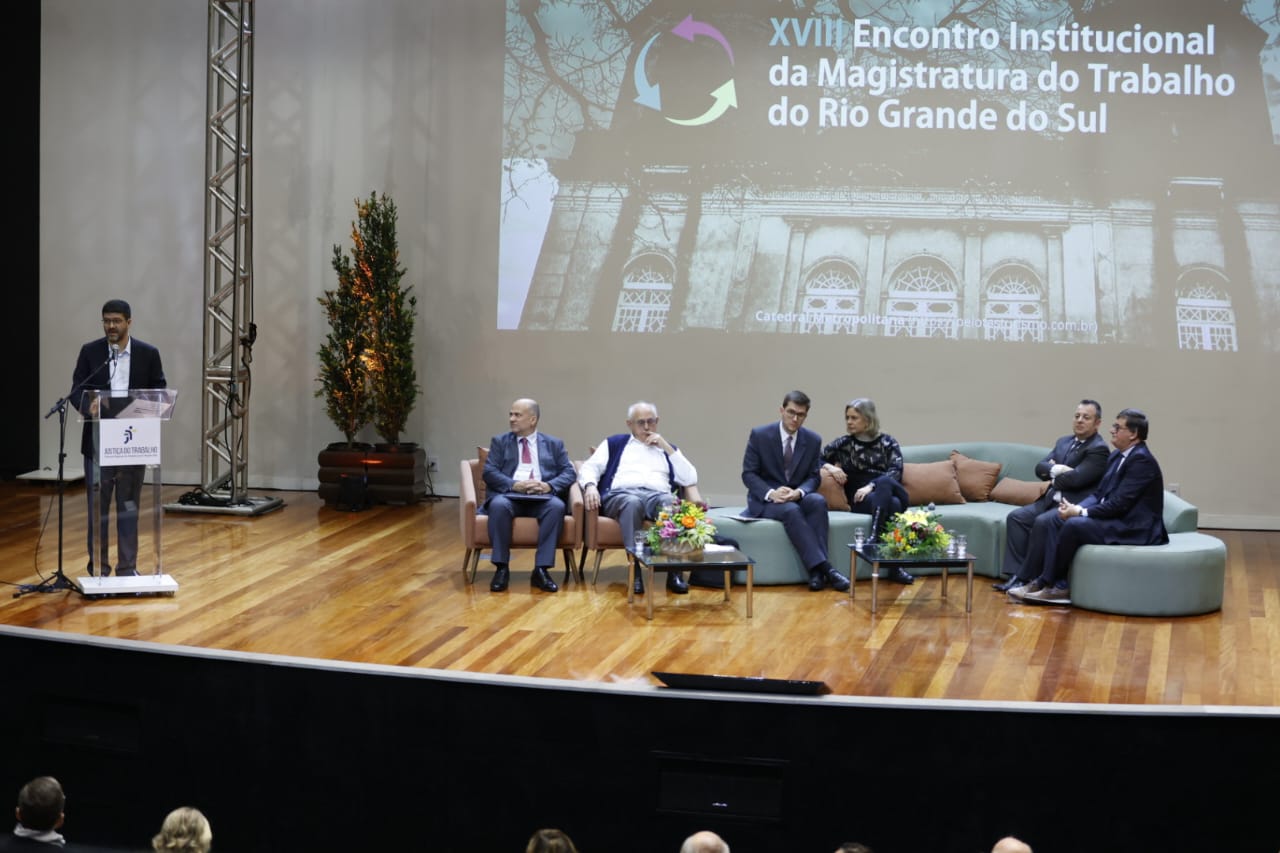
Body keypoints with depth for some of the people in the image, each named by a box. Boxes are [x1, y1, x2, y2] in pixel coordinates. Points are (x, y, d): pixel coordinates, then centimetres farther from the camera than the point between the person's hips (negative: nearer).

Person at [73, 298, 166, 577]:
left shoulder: (149, 354, 2)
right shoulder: (90, 352, 2)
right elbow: (77, 390, -2)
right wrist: (89, 405, -24)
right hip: (98, 441, 0)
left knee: (129, 506, 6)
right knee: (98, 506, 3)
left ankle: (127, 567, 13)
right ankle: (98, 568, 10)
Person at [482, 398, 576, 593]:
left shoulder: (554, 444, 18)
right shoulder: (499, 442, 17)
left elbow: (568, 472, 6)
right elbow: (489, 472, 3)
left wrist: (548, 485, -15)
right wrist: (515, 485, -15)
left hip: (542, 497, 0)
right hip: (509, 495, 0)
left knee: (557, 506, -34)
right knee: (498, 505, -36)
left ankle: (541, 570, -30)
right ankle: (501, 568, -26)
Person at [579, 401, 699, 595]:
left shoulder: (667, 449, 30)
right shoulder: (615, 444, 29)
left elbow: (691, 479, 15)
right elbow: (590, 468, 15)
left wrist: (667, 447, 10)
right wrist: (590, 485, -9)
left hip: (658, 495, 1)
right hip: (621, 495, -1)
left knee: (672, 504, -38)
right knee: (633, 502, -41)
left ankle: (675, 570, -40)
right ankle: (636, 570, -41)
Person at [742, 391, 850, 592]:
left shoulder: (813, 440, 3)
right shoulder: (759, 435, -5)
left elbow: (814, 476, 4)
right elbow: (748, 474, -6)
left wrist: (799, 492, -20)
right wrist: (771, 493, -24)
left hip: (797, 497, 3)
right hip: (765, 500, -3)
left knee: (818, 501, -31)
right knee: (791, 510, -35)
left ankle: (816, 571, -37)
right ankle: (824, 568, -42)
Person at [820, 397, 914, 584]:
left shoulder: (888, 442, 11)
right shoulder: (844, 443, 13)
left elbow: (896, 472, -4)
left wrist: (871, 486, -20)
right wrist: (828, 466, -9)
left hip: (888, 491, 1)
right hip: (859, 500, -1)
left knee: (884, 482, -38)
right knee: (893, 504, -36)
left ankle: (875, 538, -43)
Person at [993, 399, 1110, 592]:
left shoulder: (1098, 449, -9)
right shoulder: (1063, 442, 17)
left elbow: (1075, 478, -20)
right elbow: (1040, 468, 8)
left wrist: (1054, 476, -1)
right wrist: (1055, 469, -14)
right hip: (1051, 500, 9)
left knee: (1042, 522, -30)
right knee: (1015, 517, -8)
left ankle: (1025, 577, -20)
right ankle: (1016, 573, -13)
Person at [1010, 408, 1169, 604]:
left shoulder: (1142, 460, -17)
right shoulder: (1118, 456, 13)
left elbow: (1119, 504, -22)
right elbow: (1099, 494, 15)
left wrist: (1081, 512, -17)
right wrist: (1075, 508, -5)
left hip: (1134, 529, -10)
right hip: (1115, 518, 10)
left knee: (1074, 525, -25)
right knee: (1058, 519, -2)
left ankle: (1047, 582, -11)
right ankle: (1059, 586, -8)